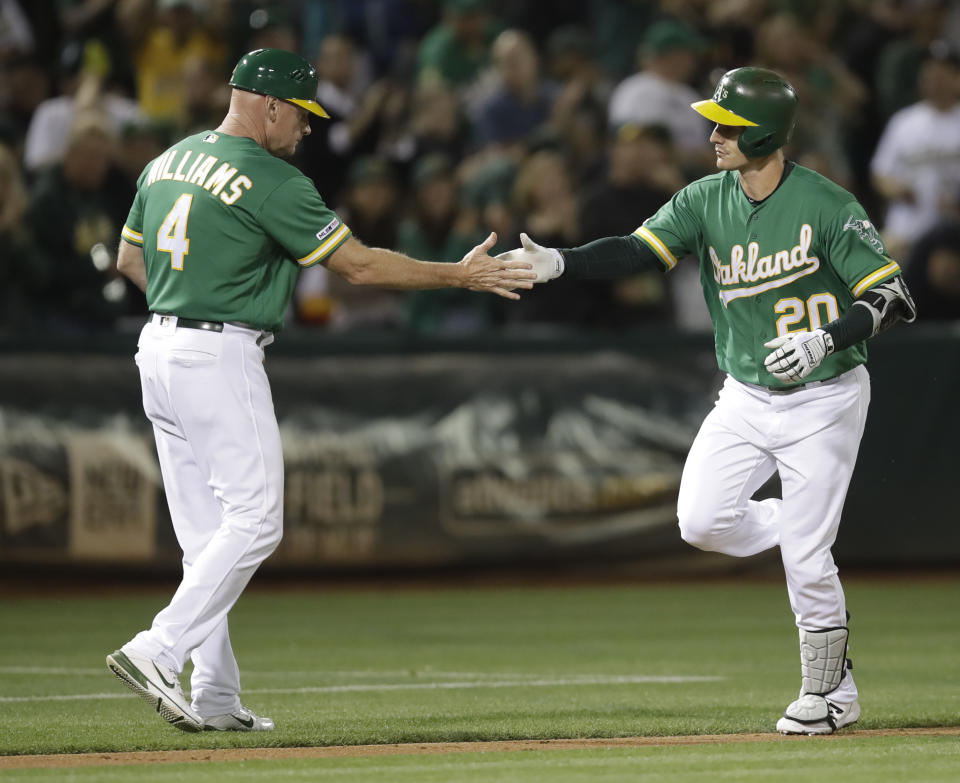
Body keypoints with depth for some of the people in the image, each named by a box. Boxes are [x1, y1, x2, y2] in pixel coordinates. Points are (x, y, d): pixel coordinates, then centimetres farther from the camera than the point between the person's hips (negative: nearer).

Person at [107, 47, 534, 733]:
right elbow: (358, 265, -11)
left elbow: (129, 258, 21)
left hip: (158, 351, 9)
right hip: (221, 359, -9)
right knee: (254, 519, -5)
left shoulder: (168, 163, 12)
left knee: (206, 533, 9)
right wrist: (461, 275, -5)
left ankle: (214, 699, 7)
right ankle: (157, 651, -15)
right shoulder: (271, 181, -12)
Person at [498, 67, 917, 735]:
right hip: (747, 397, 5)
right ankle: (806, 530, 20)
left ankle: (829, 692, 14)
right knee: (702, 522, -10)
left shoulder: (827, 207, -17)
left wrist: (827, 339, -32)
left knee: (805, 556, -6)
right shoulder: (706, 202, -3)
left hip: (824, 398, -5)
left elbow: (892, 297, -17)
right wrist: (559, 262, -32)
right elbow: (636, 252, -15)